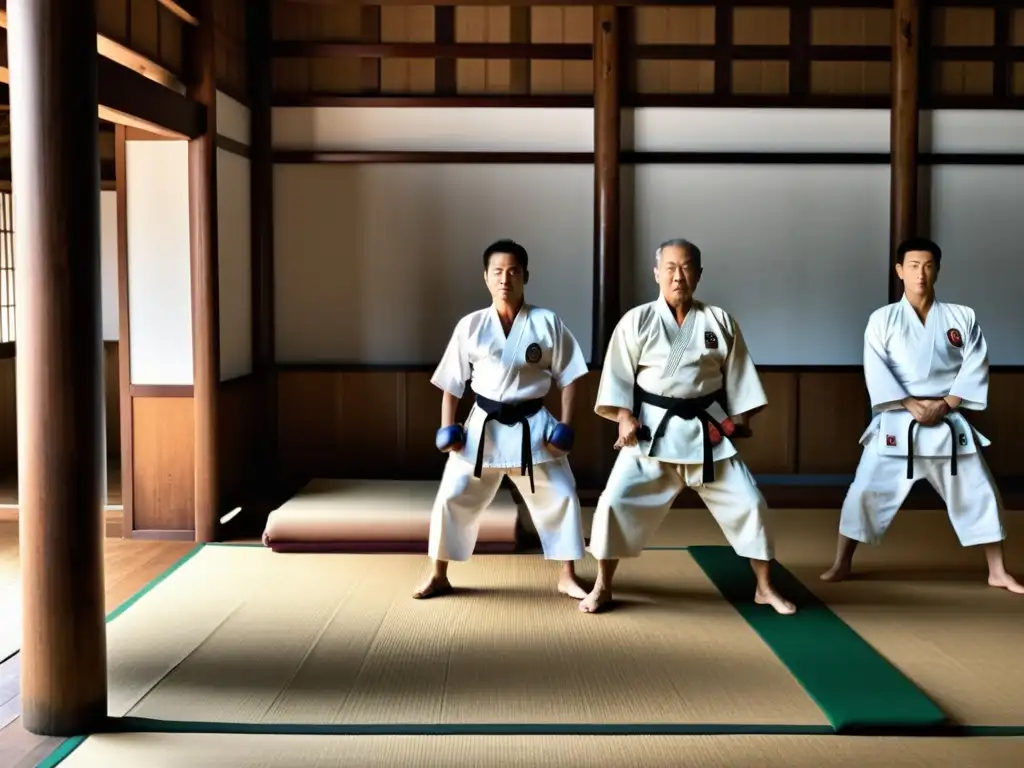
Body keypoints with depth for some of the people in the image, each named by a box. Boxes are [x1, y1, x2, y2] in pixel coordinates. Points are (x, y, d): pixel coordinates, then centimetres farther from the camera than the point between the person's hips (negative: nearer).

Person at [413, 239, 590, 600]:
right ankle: (439, 576, 18)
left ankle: (567, 577, 19)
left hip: (532, 427, 0)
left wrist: (564, 426, -8)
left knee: (560, 497, 1)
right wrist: (448, 428, -4)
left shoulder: (547, 323, -5)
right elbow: (451, 382, 4)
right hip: (483, 426, 0)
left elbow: (568, 377, -1)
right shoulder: (470, 326, -3)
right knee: (452, 497, 0)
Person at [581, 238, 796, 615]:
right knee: (616, 501, -9)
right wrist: (624, 416, -14)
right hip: (652, 429, -1)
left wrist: (741, 419, 4)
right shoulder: (636, 321, -3)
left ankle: (764, 588, 19)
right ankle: (603, 587, 10)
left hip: (707, 430, 2)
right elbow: (619, 373, -3)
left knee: (747, 501, 1)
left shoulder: (720, 321, 2)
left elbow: (737, 375, 8)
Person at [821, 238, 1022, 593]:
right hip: (897, 423, -2)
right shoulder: (883, 319, 0)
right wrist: (912, 405, -18)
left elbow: (975, 367, -2)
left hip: (949, 423, 2)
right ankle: (842, 563, 13)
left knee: (978, 493, 6)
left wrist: (945, 405, -14)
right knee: (866, 491, -2)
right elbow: (876, 371, -9)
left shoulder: (962, 317, 4)